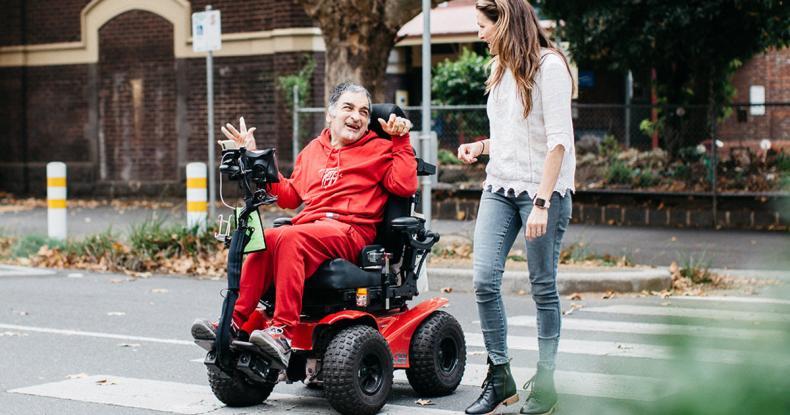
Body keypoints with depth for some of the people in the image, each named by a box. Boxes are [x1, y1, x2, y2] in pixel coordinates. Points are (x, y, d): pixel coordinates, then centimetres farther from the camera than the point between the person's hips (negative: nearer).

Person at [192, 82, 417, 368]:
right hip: (309, 227, 5)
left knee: (288, 238, -35)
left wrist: (401, 142, 0)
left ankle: (284, 332, -42)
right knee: (262, 242, -29)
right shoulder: (314, 150, 28)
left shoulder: (378, 149, 14)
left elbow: (405, 186, -1)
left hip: (350, 231, -5)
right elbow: (289, 195, 28)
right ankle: (237, 322, -31)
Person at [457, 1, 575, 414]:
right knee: (484, 280, -4)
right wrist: (480, 146, 4)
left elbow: (558, 140, -14)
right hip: (499, 187, 7)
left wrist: (541, 202, -19)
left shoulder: (548, 66, -9)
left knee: (543, 288, 1)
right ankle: (499, 378, 6)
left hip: (543, 189, -7)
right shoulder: (500, 69, 14)